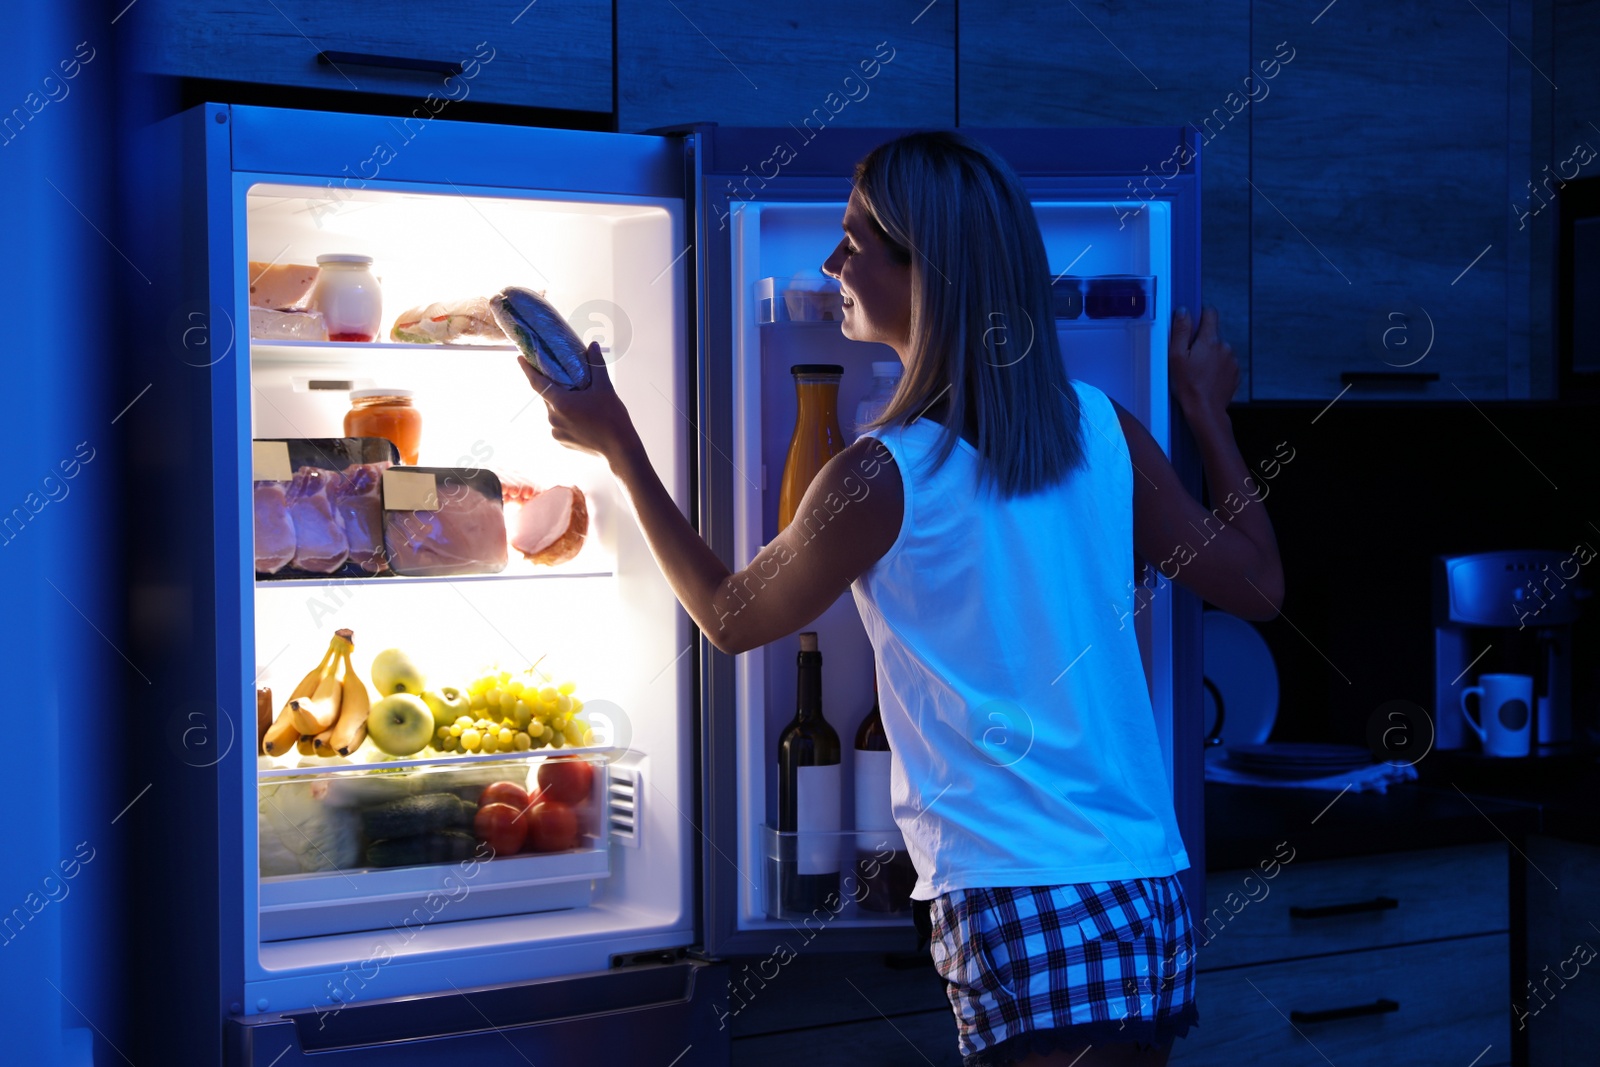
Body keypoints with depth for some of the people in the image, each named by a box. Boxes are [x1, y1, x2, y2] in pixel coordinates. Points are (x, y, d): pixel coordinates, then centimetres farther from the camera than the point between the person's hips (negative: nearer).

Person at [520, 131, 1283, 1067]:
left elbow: (728, 615, 7)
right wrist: (1209, 414, 25)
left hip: (1022, 918, -6)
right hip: (1153, 904, 6)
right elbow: (1258, 586, 13)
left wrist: (618, 446, 14)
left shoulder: (881, 478, -11)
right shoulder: (1102, 428, 2)